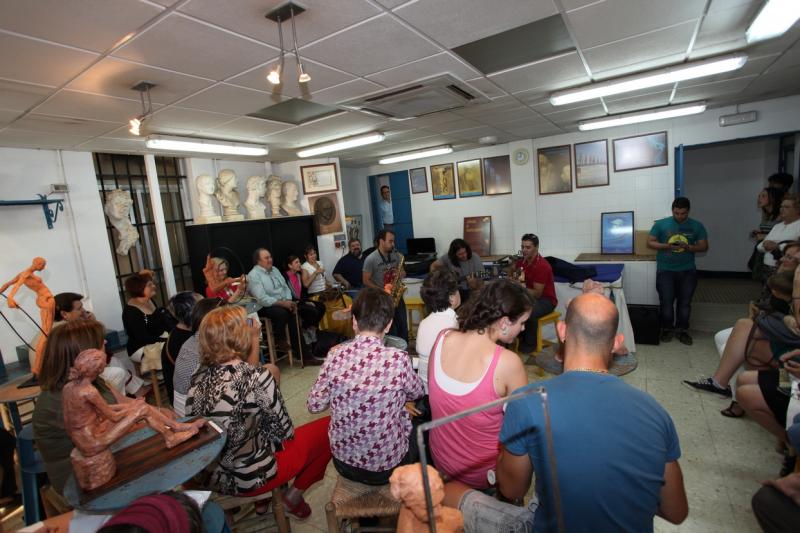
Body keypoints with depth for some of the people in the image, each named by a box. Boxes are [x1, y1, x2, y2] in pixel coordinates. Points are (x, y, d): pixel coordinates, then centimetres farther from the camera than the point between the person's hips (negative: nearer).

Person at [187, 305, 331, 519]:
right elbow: (284, 430, -12)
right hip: (250, 479, -6)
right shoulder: (257, 377, -26)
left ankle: (265, 500, 28)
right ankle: (293, 496, 18)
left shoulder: (199, 378, -7)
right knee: (328, 427, 7)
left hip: (210, 476, 7)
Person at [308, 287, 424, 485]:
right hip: (387, 467, -3)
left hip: (343, 462, 3)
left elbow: (314, 406, -5)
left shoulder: (336, 355, -18)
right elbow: (417, 393, -3)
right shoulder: (398, 359, -24)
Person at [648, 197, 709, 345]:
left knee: (685, 302, 8)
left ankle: (682, 330, 22)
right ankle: (667, 329, 19)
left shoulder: (697, 226, 3)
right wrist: (666, 246, -19)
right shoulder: (660, 224, -2)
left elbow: (704, 246, 3)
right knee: (666, 302, 3)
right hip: (665, 270, -2)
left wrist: (689, 247, -18)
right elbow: (650, 242, -2)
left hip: (688, 271, 2)